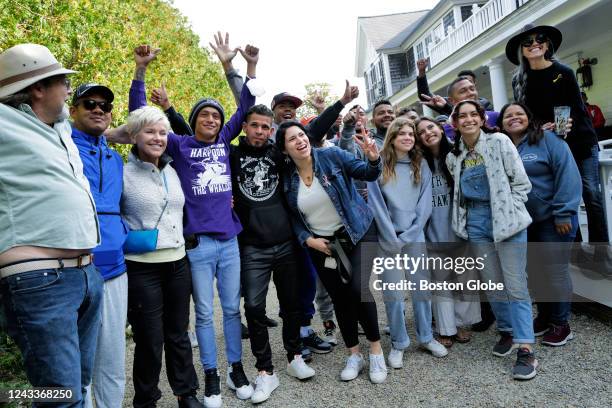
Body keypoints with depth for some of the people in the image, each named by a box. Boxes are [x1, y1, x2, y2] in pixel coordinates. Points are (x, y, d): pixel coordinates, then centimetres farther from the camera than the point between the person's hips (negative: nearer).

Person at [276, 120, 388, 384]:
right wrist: (308, 240, -10)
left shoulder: (332, 156, -10)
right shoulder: (286, 178, -2)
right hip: (320, 244, 3)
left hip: (354, 235, -3)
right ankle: (354, 355, 26)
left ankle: (376, 351, 6)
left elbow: (367, 174, -11)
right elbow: (292, 218, 4)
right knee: (340, 298, 9)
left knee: (358, 290, -16)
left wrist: (373, 159, -32)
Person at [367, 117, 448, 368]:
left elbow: (425, 204, 2)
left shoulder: (421, 165, 8)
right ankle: (398, 343, 16)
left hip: (415, 235, 3)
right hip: (388, 237, -2)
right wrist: (391, 238, -11)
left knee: (422, 288, 9)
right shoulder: (379, 164, -1)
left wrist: (408, 235, -8)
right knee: (393, 292, 2)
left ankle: (426, 337, 26)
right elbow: (376, 202, -7)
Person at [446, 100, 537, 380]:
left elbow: (521, 182, -5)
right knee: (492, 283, 10)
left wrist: (509, 213, -9)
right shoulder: (454, 156, 8)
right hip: (476, 222, 4)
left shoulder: (499, 142, -4)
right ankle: (507, 331, 28)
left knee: (515, 285, -6)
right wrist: (465, 218, 5)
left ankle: (526, 349, -1)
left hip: (506, 220, -4)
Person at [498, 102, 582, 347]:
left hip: (552, 219, -5)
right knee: (534, 271, 15)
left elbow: (567, 174, -15)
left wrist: (564, 214, -19)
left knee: (555, 270, 2)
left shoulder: (548, 139, -9)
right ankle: (544, 316, 32)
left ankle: (560, 324, 18)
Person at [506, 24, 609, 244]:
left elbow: (576, 109, -6)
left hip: (581, 141, -1)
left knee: (592, 194, -4)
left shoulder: (563, 72, -4)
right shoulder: (519, 80, 1)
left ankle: (601, 247, 6)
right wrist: (544, 128, -17)